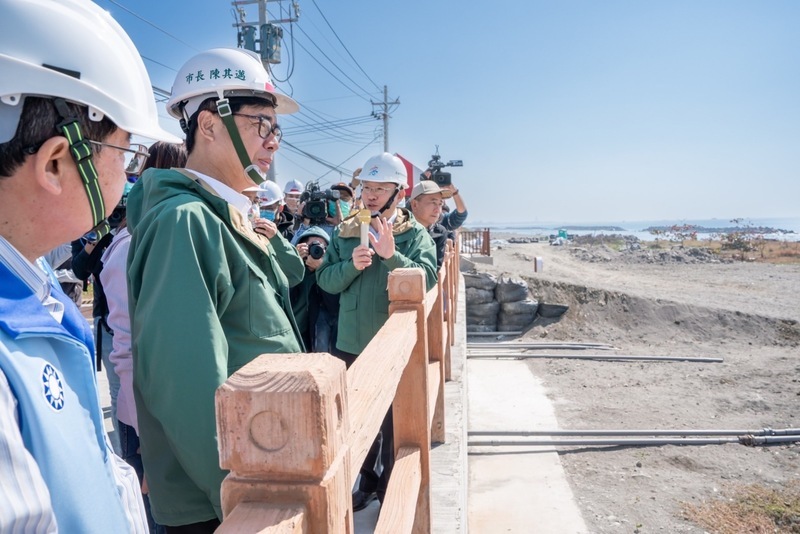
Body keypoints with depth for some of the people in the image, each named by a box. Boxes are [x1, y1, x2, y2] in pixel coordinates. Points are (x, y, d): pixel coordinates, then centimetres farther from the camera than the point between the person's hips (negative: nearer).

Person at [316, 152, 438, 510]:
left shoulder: (415, 234, -5)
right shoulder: (345, 232, 3)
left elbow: (428, 279, -18)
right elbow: (325, 279, -1)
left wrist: (391, 255, -30)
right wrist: (351, 265, -19)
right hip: (351, 343, 3)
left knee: (394, 420, 11)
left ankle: (391, 486, 32)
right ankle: (367, 478, 38)